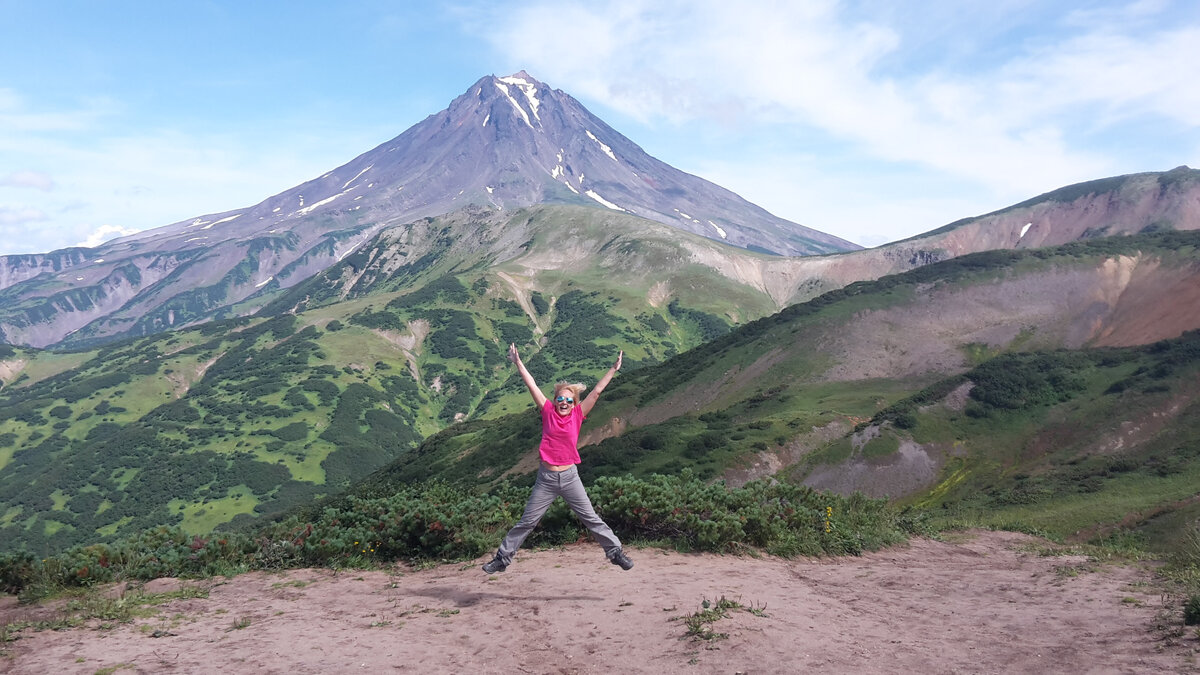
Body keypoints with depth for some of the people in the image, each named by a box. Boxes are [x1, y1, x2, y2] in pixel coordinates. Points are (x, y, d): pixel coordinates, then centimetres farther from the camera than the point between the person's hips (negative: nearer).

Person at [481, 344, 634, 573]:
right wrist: (518, 362, -2)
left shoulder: (577, 415, 0)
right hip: (546, 478, 0)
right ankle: (502, 558, 17)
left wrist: (614, 369, -4)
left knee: (591, 519, 6)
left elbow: (596, 391, -2)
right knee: (526, 522, 6)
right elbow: (532, 386, -2)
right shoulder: (548, 412, -1)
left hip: (570, 477, 0)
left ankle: (616, 552, 18)